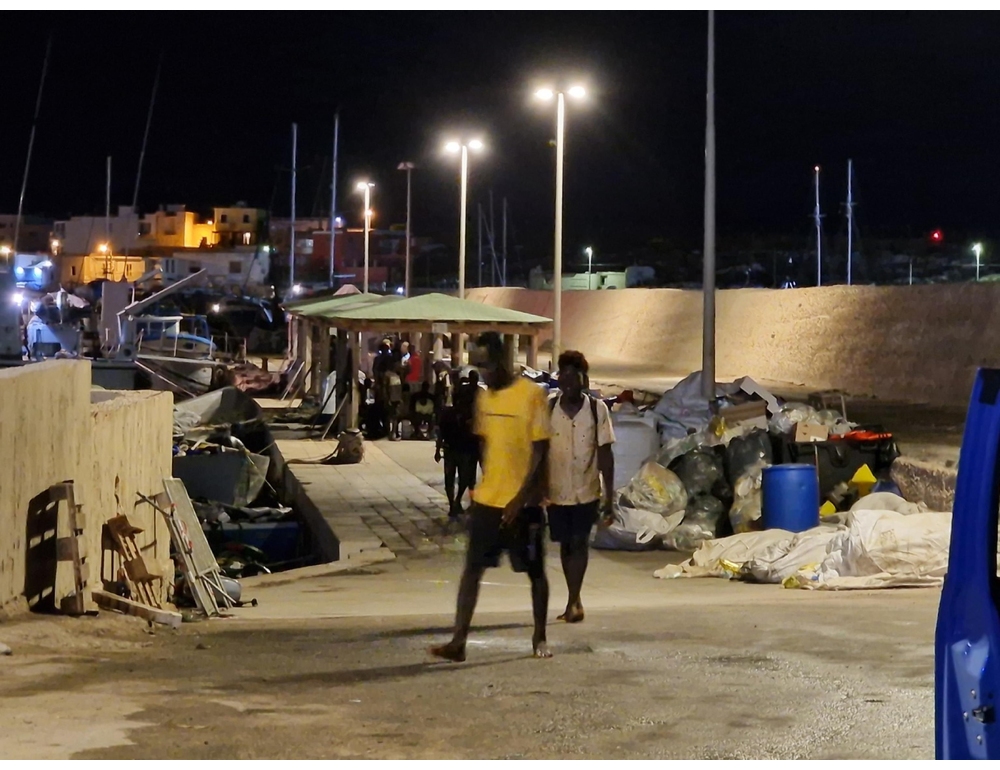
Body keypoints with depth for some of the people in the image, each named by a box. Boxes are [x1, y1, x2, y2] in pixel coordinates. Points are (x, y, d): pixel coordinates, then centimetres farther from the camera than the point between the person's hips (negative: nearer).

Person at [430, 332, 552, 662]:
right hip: (486, 499, 5)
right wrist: (481, 487, 14)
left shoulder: (532, 394, -11)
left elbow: (540, 451, -13)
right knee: (472, 568, -2)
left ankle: (539, 638, 23)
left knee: (535, 571, 8)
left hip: (523, 503, -5)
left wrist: (521, 498, -18)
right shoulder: (484, 397, 8)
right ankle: (458, 642, -4)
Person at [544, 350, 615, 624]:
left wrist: (609, 493, -5)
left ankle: (573, 601, -6)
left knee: (579, 542, -7)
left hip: (586, 490, -2)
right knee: (566, 544, 10)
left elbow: (605, 453, -3)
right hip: (557, 490, 2)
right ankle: (574, 601, 22)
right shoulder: (548, 409, -3)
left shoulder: (597, 409, -6)